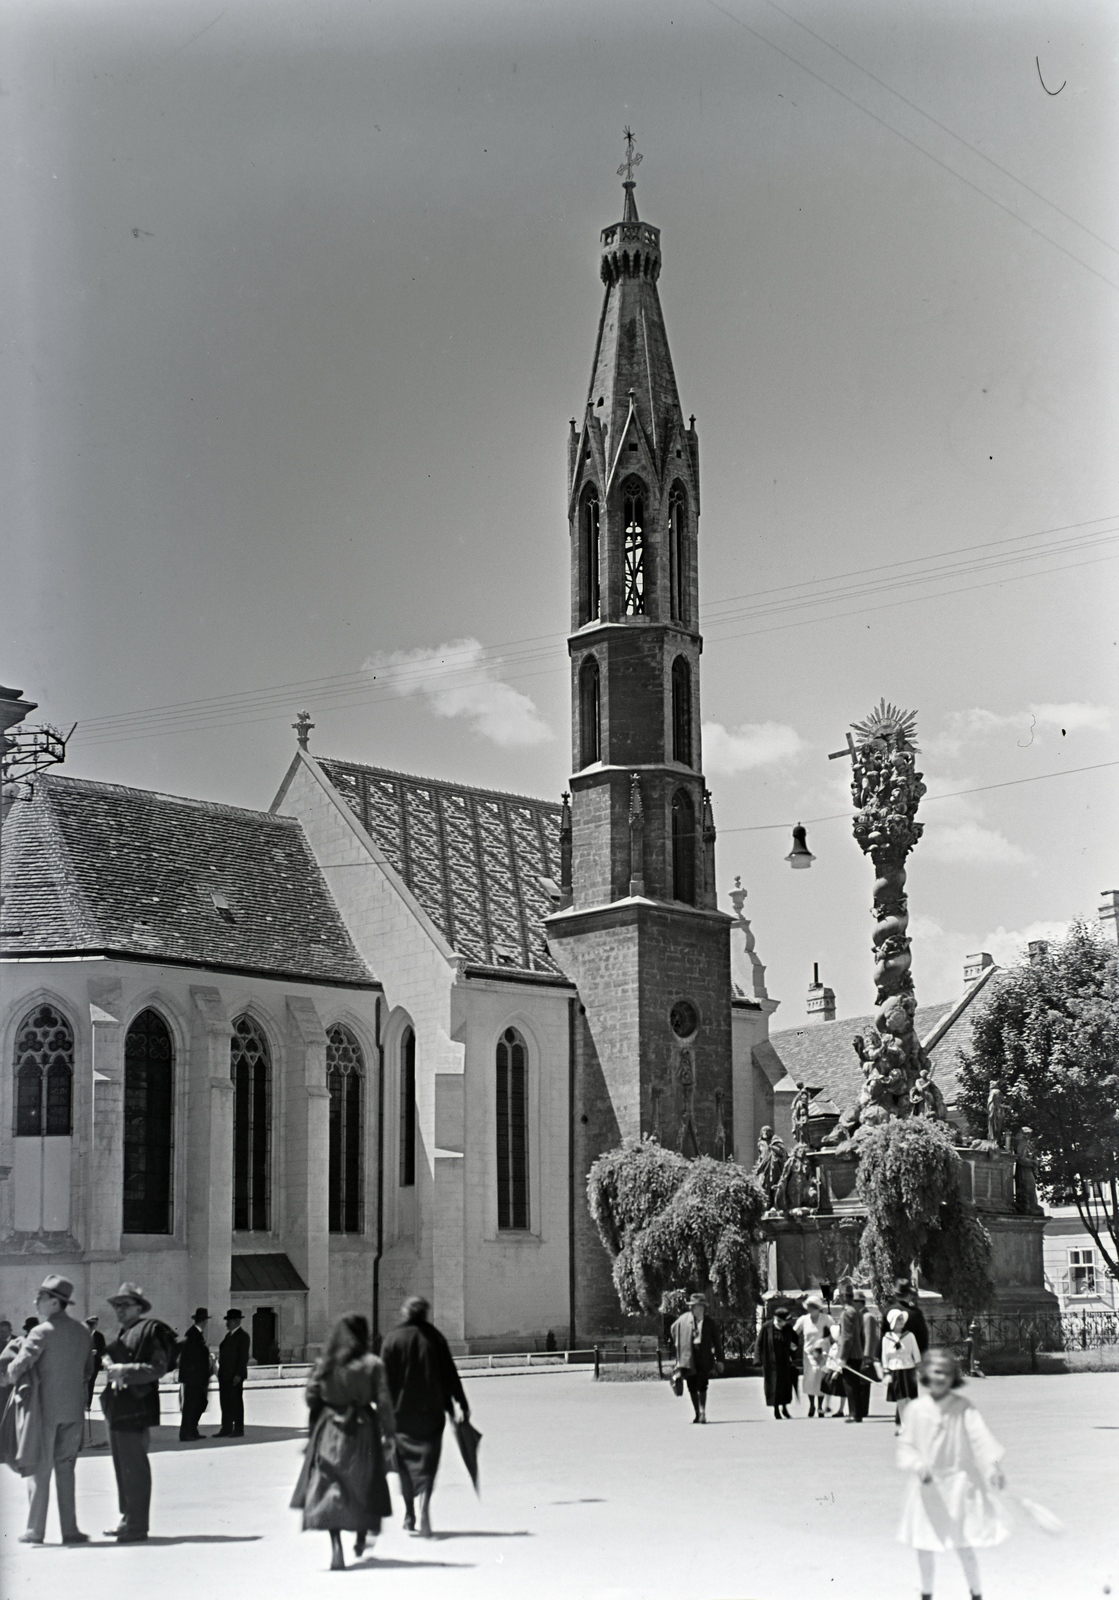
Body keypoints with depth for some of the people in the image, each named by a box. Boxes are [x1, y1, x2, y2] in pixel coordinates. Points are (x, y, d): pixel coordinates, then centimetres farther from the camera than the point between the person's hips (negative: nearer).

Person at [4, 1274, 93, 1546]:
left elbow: (18, 1366, -19)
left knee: (39, 1470, 5)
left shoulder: (42, 1332, -13)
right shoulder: (82, 1333, 6)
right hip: (74, 1410, 5)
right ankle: (70, 1529, 8)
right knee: (65, 1468, 11)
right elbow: (88, 1369, 12)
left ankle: (35, 1529, 10)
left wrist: (12, 1377, 2)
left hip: (45, 1409, -5)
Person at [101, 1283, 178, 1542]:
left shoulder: (150, 1331, -8)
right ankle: (128, 1519, 23)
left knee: (134, 1468, -7)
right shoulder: (123, 1333, 20)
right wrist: (110, 1368, 7)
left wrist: (125, 1371, -21)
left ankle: (136, 1526, -4)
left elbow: (158, 1368, -15)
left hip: (136, 1408, -9)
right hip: (117, 1408, 9)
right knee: (122, 1467, 15)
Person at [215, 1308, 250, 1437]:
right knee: (225, 1402, 10)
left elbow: (244, 1357, -14)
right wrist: (221, 1372, 13)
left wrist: (238, 1374, -19)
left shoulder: (242, 1336, -10)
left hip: (234, 1376, -8)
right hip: (225, 1375, 9)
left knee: (236, 1402, -3)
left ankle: (239, 1430, 3)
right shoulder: (229, 1335, 16)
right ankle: (226, 1429, 16)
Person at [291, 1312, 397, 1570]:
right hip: (362, 1430, -1)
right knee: (363, 1486, 18)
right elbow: (383, 1401, -7)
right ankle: (361, 1539, 30)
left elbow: (311, 1396, 2)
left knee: (330, 1486, 0)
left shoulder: (324, 1364, -2)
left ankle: (336, 1547, -16)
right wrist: (388, 1433, 2)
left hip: (329, 1429, 1)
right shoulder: (372, 1364, -8)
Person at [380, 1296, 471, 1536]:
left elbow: (386, 1379, -4)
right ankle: (424, 1508, -20)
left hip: (402, 1411, 0)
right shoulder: (434, 1337, 0)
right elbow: (450, 1374, 3)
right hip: (431, 1410, 0)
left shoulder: (392, 1340, -3)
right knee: (427, 1462, 1)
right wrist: (461, 1404, 9)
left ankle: (409, 1516, 15)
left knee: (406, 1463, 12)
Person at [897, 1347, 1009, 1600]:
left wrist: (993, 1465, -34)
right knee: (925, 1546, 9)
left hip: (958, 1484, -2)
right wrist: (918, 1465, -22)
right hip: (927, 1486, 2)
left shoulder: (963, 1408, -6)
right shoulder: (915, 1410, -2)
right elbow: (905, 1445, -2)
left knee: (963, 1546, 0)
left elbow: (980, 1436, -18)